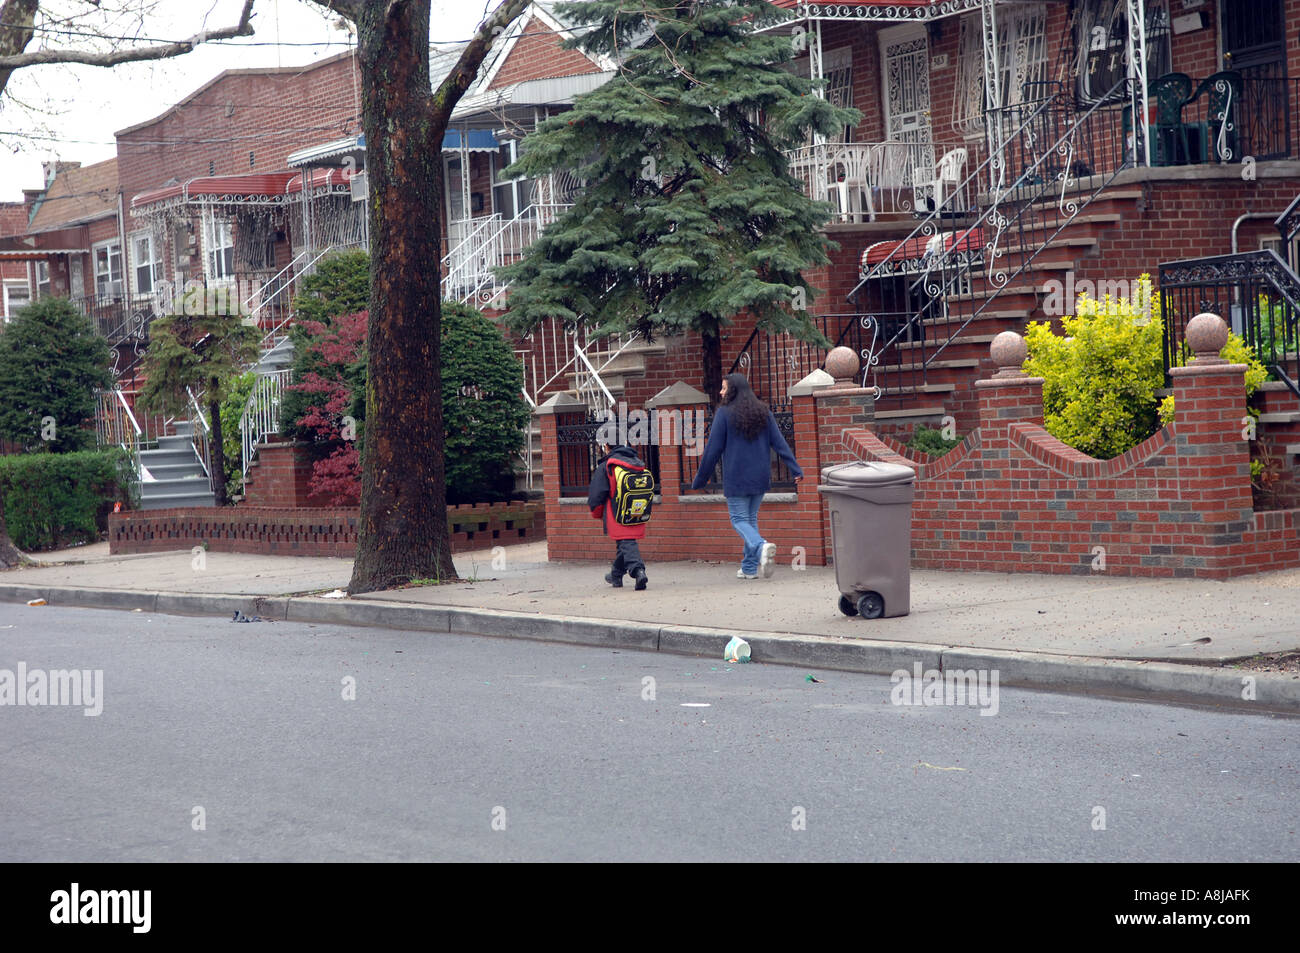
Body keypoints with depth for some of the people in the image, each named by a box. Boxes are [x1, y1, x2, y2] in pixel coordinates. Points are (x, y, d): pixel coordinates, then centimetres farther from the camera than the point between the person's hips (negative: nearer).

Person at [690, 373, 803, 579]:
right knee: (751, 518, 15)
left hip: (736, 479, -5)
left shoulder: (724, 413, -9)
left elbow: (713, 449, -8)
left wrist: (700, 479, -1)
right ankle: (749, 567, 15)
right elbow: (780, 443, 2)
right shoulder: (763, 412, 6)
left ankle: (762, 547, -27)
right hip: (760, 477, 5)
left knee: (739, 520, 1)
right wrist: (795, 469, 1)